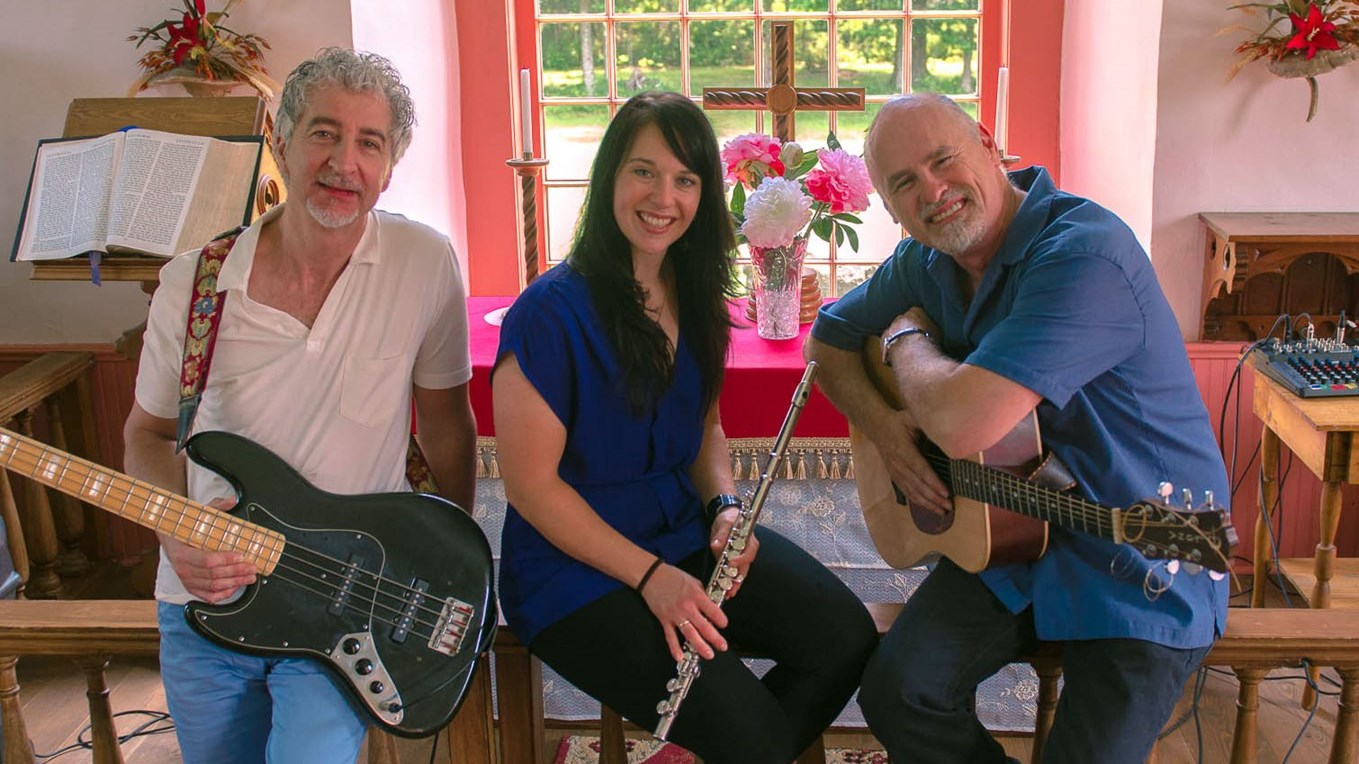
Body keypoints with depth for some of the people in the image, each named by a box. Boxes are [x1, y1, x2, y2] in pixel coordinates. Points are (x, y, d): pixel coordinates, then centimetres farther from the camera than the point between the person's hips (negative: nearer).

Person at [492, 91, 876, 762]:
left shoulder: (695, 296, 4)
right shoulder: (550, 311, -19)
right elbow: (531, 485, -17)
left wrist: (725, 506, -4)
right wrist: (650, 576, -19)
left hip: (687, 531, 7)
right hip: (574, 564, -7)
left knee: (846, 637, -8)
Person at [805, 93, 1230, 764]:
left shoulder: (1084, 252, -27)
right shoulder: (925, 263, 1)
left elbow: (960, 425, -35)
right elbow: (827, 341, 17)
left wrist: (906, 337, -12)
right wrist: (881, 425, -3)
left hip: (1141, 567, -6)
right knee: (896, 692, -12)